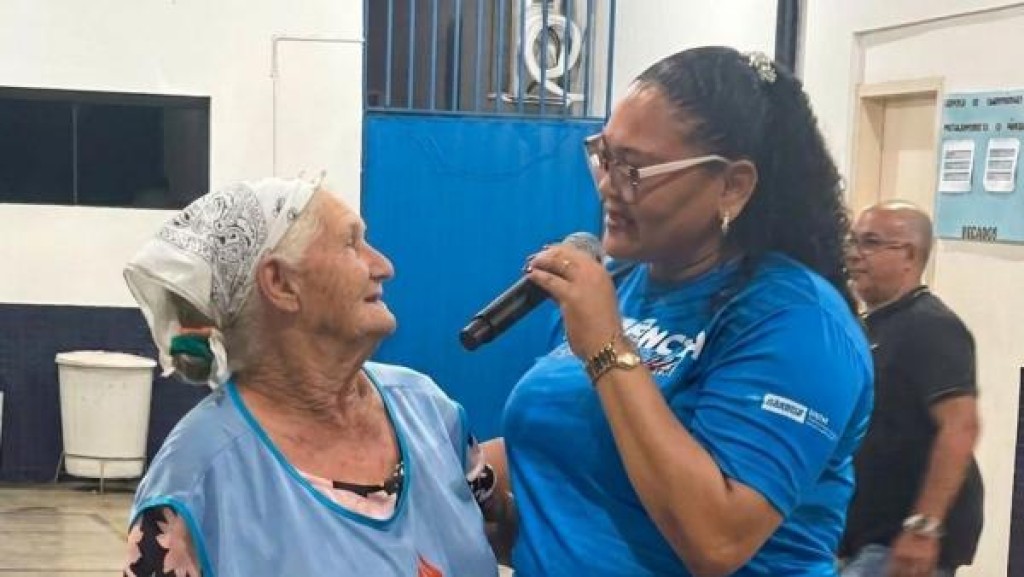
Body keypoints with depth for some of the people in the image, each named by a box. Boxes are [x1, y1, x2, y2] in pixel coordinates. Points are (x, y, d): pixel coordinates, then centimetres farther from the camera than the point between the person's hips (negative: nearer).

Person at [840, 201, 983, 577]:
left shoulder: (930, 326, -14)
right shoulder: (871, 326, 15)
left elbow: (960, 426, -25)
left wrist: (923, 526, -30)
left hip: (905, 540, -9)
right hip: (873, 536, 9)